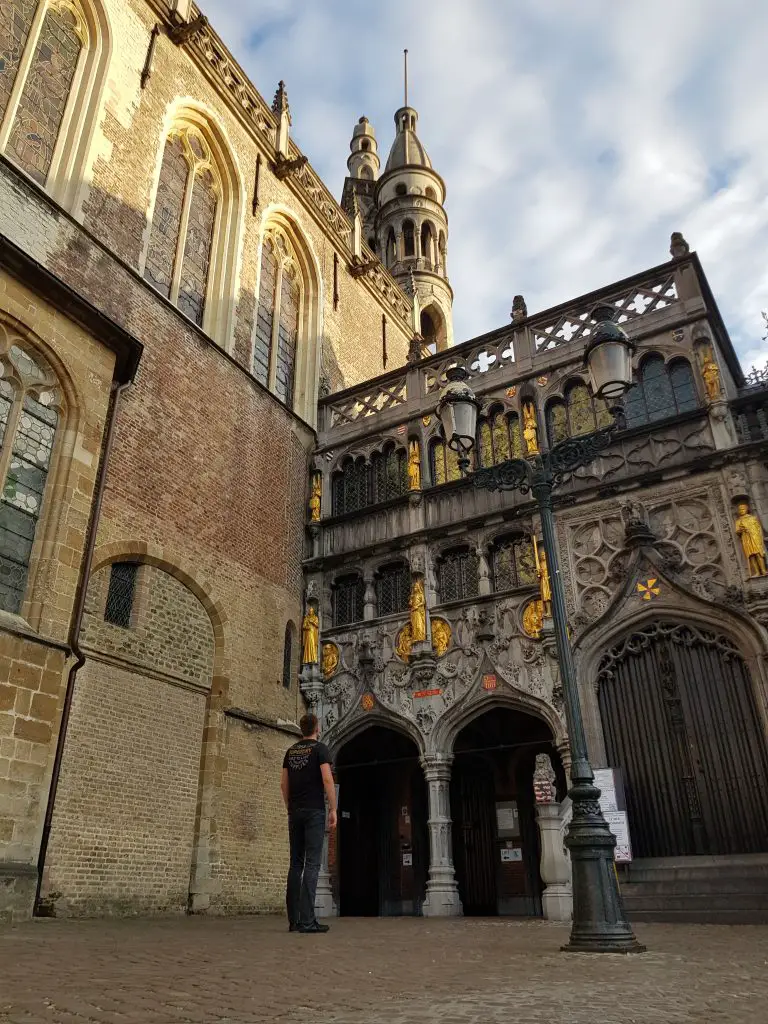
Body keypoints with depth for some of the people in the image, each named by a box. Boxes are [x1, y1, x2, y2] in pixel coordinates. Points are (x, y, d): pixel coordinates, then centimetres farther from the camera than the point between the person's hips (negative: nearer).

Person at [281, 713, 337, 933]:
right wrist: (333, 809, -9)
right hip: (314, 811, -6)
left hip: (295, 812, 6)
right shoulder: (320, 749, -4)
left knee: (296, 864, 9)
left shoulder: (291, 751, 13)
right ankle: (307, 921, -11)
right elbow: (327, 779, -14)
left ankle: (294, 920, 11)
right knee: (312, 864, -7)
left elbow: (284, 784, 13)